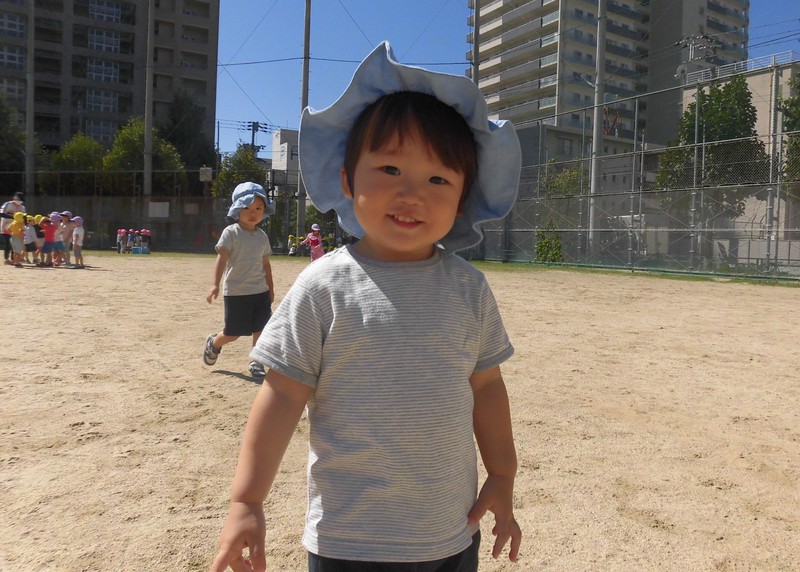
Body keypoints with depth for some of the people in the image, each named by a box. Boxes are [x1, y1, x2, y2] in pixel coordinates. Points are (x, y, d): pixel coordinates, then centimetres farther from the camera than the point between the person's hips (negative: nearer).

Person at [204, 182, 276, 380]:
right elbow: (221, 259, -15)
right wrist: (215, 284, -24)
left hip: (261, 292, 5)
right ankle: (213, 343, 35)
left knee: (260, 329, 5)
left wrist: (270, 289, 17)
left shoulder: (262, 236, 8)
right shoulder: (231, 232, -7)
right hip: (236, 293, -5)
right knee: (233, 333, 4)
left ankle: (256, 363, 20)